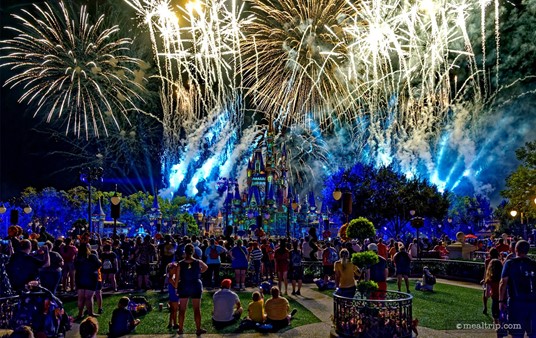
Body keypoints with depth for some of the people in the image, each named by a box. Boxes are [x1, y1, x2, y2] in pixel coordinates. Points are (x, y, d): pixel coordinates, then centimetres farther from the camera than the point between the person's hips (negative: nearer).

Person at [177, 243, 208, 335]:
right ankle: (198, 329, 13)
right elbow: (206, 267, 13)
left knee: (182, 309, 11)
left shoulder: (180, 264, -9)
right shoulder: (198, 262, -7)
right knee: (197, 309, 7)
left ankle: (181, 329, 17)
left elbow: (177, 278, -7)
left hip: (184, 287, 0)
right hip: (196, 287, 0)